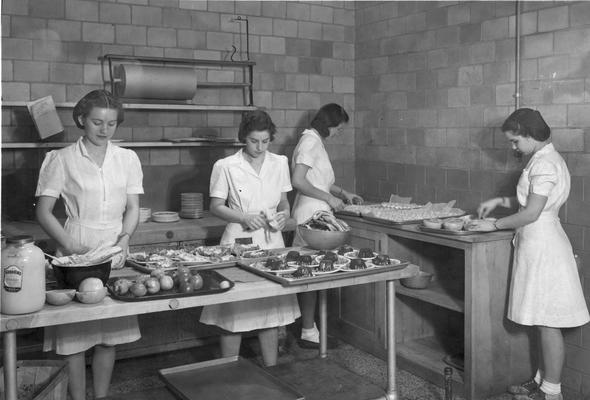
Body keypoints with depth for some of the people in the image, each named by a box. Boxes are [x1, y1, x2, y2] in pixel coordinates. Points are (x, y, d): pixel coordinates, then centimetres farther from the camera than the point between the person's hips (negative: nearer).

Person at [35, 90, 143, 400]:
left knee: (110, 332, 8)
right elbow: (43, 212, -3)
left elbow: (132, 207, 6)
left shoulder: (127, 158, 7)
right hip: (76, 249, -3)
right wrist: (70, 246, -15)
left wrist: (124, 240, -11)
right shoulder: (62, 159, -2)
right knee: (74, 333, 0)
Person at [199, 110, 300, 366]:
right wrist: (245, 217, -16)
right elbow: (216, 206, -2)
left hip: (271, 242, 4)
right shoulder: (225, 167, -6)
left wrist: (284, 216, -6)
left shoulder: (280, 163, 7)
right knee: (234, 311, 0)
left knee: (271, 309, 9)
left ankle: (271, 370, 23)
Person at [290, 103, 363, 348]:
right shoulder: (310, 141, -12)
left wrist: (343, 193, 17)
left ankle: (309, 327, 18)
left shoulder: (316, 141, 19)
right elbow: (298, 181, -21)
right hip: (311, 215, -10)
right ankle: (308, 333, 1)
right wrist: (329, 198, -15)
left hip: (318, 214, 10)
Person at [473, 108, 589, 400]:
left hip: (542, 247, -10)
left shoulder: (545, 164, -18)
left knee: (547, 324, -1)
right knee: (543, 324, 16)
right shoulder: (543, 159, 13)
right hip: (537, 246, 10)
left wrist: (494, 225, -12)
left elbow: (531, 213, -22)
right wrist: (499, 201, 13)